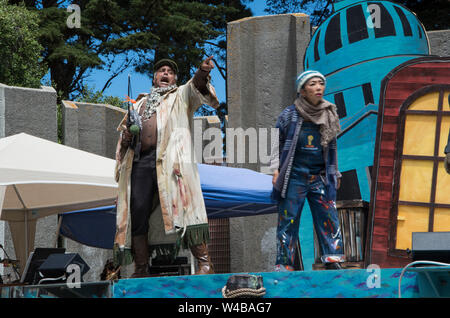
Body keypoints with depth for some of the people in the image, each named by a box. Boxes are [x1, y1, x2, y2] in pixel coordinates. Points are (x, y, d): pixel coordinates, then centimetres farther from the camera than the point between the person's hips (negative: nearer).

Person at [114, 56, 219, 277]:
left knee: (182, 206, -18)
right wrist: (125, 137, 7)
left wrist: (202, 72, -24)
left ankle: (204, 263, -20)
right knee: (137, 212, -5)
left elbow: (195, 87, 0)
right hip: (140, 160, 4)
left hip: (170, 158, -4)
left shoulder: (180, 96, 21)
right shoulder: (140, 103, 31)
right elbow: (124, 130, 33)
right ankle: (140, 270, 1)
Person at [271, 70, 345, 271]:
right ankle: (283, 265, 1)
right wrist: (275, 170, -2)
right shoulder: (289, 115, -2)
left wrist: (334, 173, 20)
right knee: (288, 220, -3)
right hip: (294, 177, -3)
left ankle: (333, 261, -1)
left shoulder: (329, 115, 9)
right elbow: (276, 143, 5)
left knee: (328, 217, -4)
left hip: (320, 177, 3)